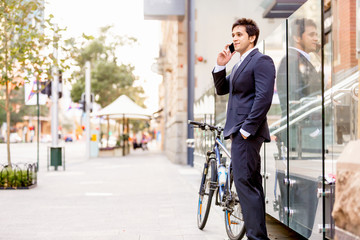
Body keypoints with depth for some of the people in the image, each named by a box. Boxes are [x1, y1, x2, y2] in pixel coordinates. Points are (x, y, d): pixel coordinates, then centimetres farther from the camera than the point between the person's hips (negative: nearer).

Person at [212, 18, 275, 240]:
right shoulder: (241, 63, 21)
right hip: (239, 131, 10)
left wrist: (247, 128, -20)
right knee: (252, 184, 13)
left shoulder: (261, 61, -10)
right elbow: (221, 89, 23)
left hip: (247, 131, -10)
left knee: (245, 182, -12)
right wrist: (220, 66, 8)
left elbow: (264, 98, -19)